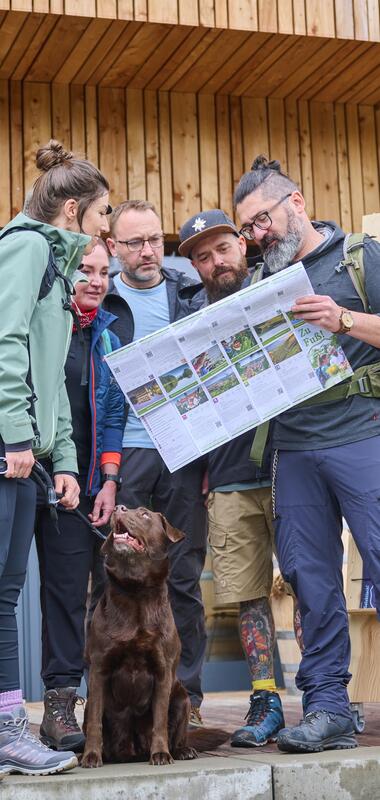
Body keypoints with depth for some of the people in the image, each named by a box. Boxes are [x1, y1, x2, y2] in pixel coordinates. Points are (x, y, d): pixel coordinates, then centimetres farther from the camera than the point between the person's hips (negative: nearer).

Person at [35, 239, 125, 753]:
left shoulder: (106, 338, 14)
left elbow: (112, 413, 14)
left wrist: (109, 480, 5)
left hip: (78, 482, 4)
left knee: (68, 588, 2)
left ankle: (60, 701, 6)